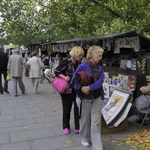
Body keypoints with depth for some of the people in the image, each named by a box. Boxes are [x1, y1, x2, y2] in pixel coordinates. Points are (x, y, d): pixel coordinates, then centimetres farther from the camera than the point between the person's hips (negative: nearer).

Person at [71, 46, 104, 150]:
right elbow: (74, 81, -7)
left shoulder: (100, 68, 3)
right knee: (85, 120, 13)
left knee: (96, 122, 3)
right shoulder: (83, 66, -10)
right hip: (85, 98, -3)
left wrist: (89, 87, -26)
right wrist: (81, 88, -23)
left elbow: (100, 81, -11)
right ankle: (85, 138, 38)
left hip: (97, 98, 3)